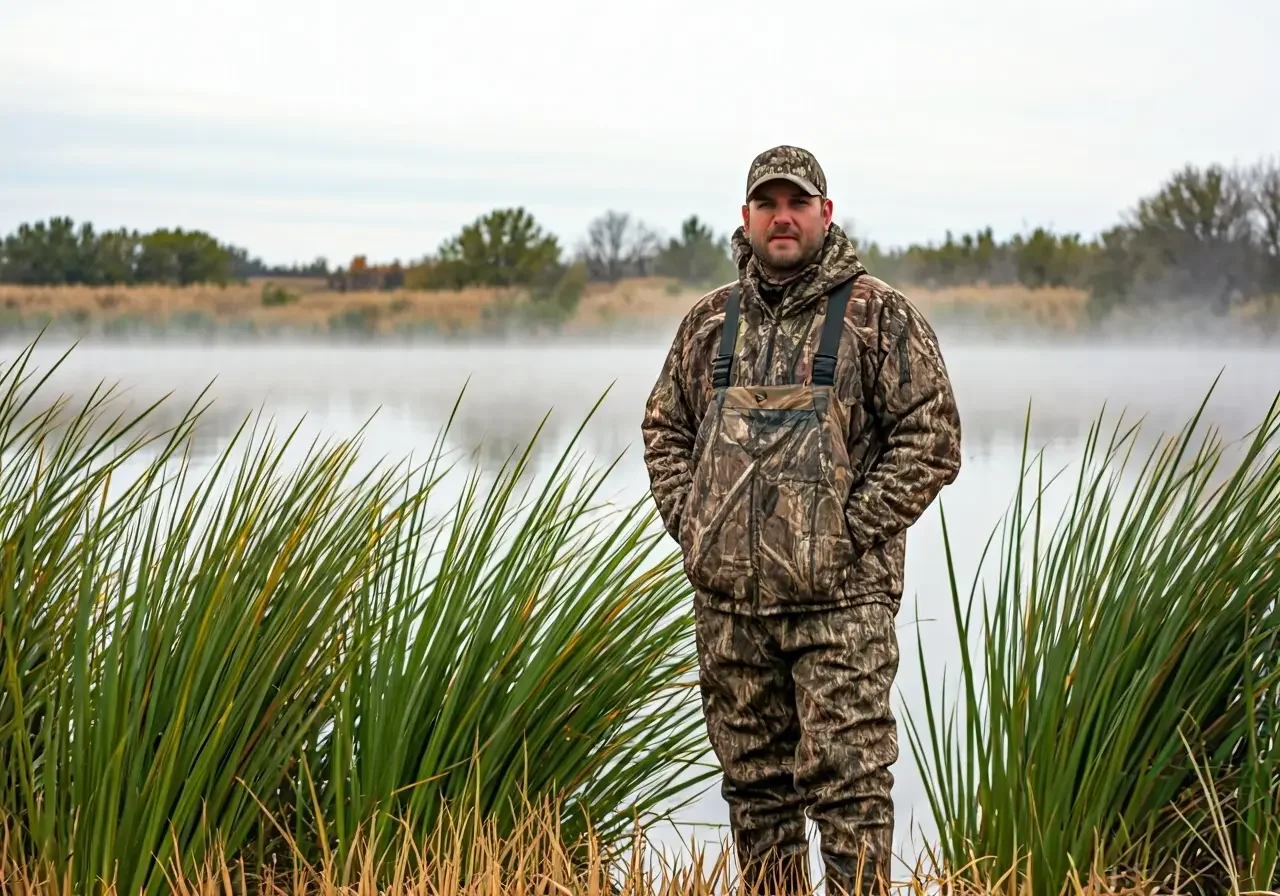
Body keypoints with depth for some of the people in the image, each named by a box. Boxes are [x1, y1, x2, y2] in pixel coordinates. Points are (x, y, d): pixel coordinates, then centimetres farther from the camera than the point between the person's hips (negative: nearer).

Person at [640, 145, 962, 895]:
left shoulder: (879, 315, -2)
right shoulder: (709, 323, 13)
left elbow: (931, 438, -6)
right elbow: (664, 430, 20)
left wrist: (852, 531, -12)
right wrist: (690, 524, 5)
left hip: (840, 602, -5)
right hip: (729, 599, 5)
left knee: (848, 783, -7)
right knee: (756, 779, 13)